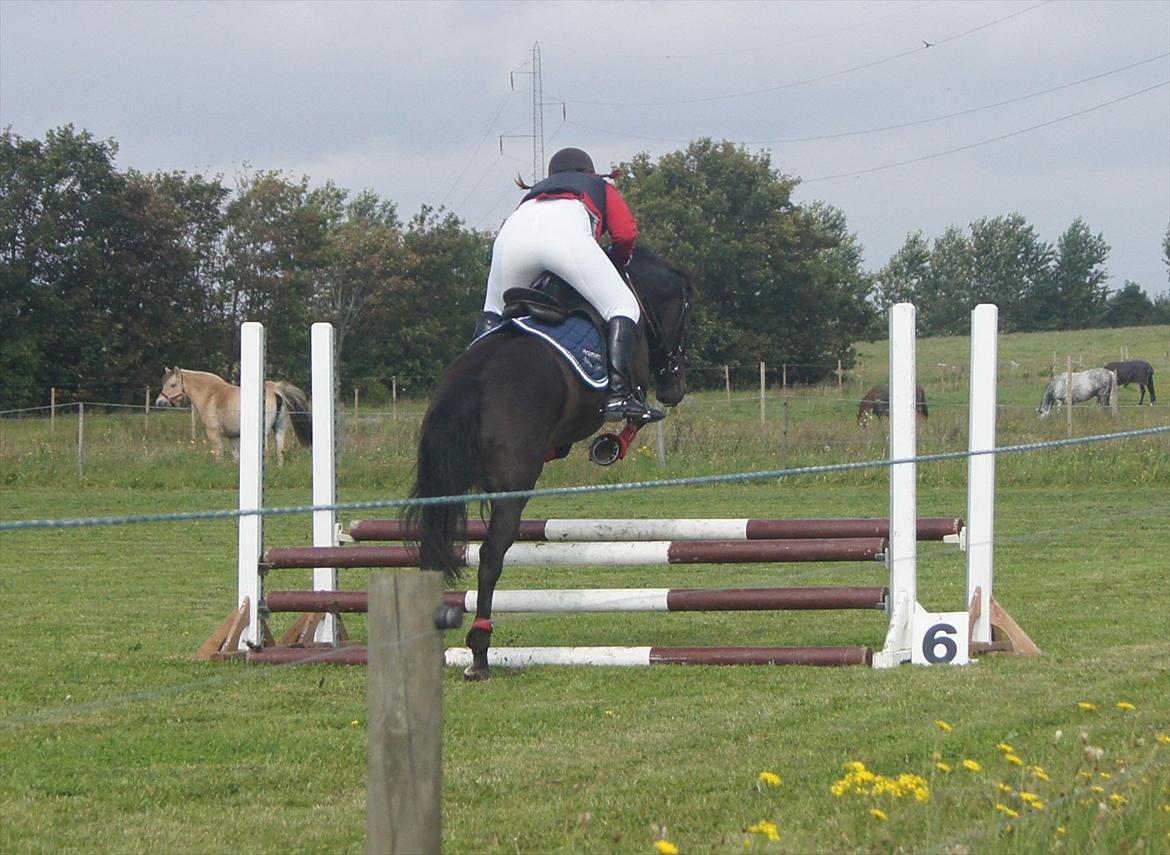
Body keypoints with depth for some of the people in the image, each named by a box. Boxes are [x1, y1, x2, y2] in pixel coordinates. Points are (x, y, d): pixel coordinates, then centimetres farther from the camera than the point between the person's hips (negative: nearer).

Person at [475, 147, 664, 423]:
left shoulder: (535, 191, 46)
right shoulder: (602, 187, 38)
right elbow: (626, 235, 21)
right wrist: (617, 264, 39)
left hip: (511, 235, 4)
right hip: (567, 232, -4)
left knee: (493, 315, 27)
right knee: (623, 307, 1)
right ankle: (619, 393, -18)